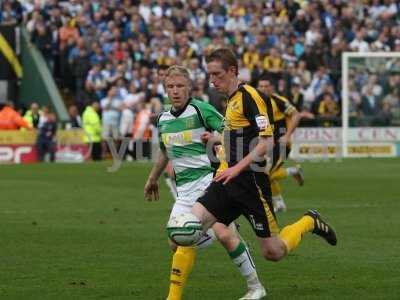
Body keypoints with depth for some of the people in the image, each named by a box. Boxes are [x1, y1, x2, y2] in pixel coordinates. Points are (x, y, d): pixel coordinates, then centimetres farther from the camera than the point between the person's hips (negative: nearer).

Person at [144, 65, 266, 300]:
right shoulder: (163, 119, 14)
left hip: (209, 179, -7)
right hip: (185, 190, 7)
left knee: (224, 235, -20)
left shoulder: (201, 110, -7)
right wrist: (153, 180, 42)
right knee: (177, 243, -6)